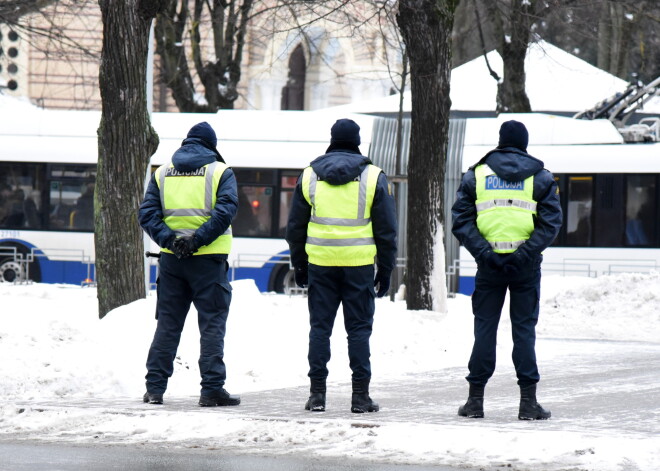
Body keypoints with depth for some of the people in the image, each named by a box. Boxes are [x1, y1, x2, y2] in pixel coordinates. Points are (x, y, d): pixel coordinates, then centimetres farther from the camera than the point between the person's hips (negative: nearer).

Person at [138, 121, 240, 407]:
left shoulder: (162, 173, 10)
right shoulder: (220, 172, -1)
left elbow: (147, 214, 1)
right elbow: (225, 210, -14)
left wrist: (169, 240, -7)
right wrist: (197, 240, -15)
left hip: (171, 258, 3)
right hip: (208, 259, -3)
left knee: (167, 323, 10)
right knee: (212, 324, 0)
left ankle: (155, 388, 9)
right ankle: (212, 389, -4)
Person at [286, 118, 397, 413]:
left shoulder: (309, 176, 7)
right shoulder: (373, 177, 1)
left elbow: (295, 227, 11)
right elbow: (386, 229, 2)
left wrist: (299, 265, 20)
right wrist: (386, 269, 9)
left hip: (320, 264, 2)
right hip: (359, 264, -2)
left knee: (320, 327, 6)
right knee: (359, 328, 2)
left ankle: (317, 393, 4)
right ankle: (360, 395, 1)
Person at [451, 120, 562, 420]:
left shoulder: (476, 175, 7)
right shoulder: (540, 177, 4)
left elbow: (460, 221, -2)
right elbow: (551, 223, -5)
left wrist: (484, 253, -9)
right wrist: (525, 254, -11)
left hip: (489, 264, 1)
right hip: (526, 266, -1)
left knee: (484, 329, 7)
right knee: (524, 329, 4)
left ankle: (475, 400, 9)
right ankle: (528, 402, 1)